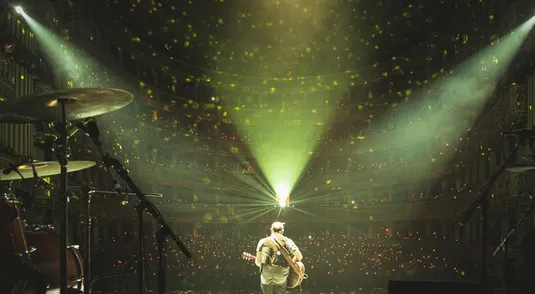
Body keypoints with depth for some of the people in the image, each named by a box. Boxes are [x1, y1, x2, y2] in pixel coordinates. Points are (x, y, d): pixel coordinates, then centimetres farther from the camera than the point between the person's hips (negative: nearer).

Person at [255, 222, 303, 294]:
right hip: (281, 279, 0)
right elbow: (299, 256, -6)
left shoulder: (263, 241, 2)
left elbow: (257, 262, 3)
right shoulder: (287, 241, -1)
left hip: (266, 279, 1)